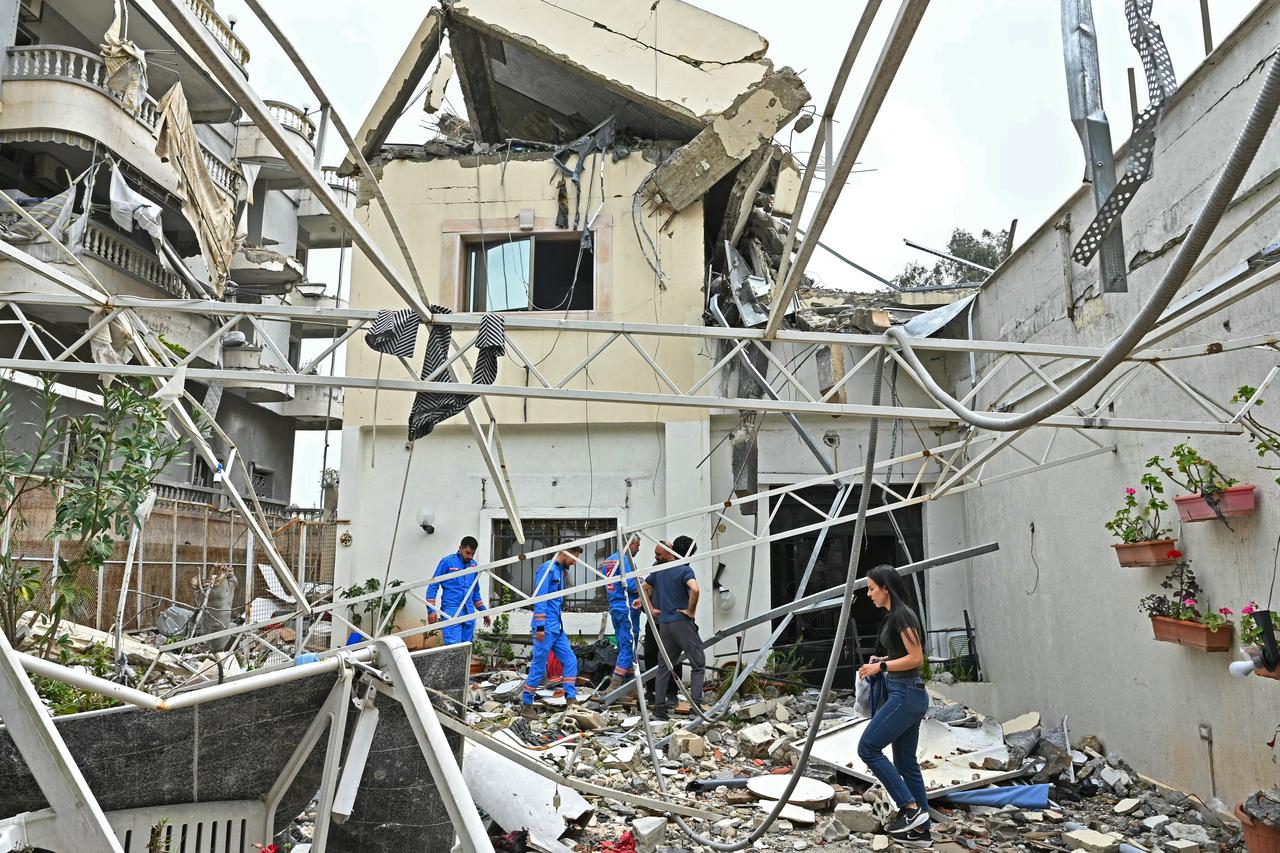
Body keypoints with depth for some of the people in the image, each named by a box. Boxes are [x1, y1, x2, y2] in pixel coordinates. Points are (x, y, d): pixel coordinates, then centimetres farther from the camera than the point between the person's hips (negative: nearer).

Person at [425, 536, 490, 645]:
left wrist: (483, 611, 23)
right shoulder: (448, 562, -2)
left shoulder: (473, 565, 15)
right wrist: (431, 610, -9)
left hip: (469, 612, 6)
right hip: (451, 612, -6)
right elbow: (433, 586, -1)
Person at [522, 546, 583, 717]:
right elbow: (540, 598, -17)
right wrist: (540, 626, -20)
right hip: (546, 629, -9)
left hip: (558, 628, 9)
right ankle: (526, 705, 7)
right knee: (539, 667, -3)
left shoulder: (561, 571, 16)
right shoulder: (547, 569, -12)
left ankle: (571, 700, 10)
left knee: (570, 661, 6)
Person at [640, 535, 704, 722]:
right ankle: (696, 704, -8)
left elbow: (643, 588, 22)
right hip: (682, 622, -6)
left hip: (664, 623, 7)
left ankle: (659, 708, 11)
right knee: (698, 663, 1)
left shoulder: (659, 570, 12)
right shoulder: (685, 570, -9)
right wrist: (691, 611, -15)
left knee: (664, 666, 12)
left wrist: (652, 608, 17)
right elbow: (694, 589, -28)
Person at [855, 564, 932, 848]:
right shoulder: (893, 615, 14)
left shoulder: (901, 615, -16)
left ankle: (911, 807, -3)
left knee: (868, 748, -7)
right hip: (906, 695, 10)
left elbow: (916, 658, -19)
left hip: (905, 695, -10)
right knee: (905, 761, 11)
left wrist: (882, 666, -15)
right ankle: (920, 829, 16)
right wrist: (881, 661, 11)